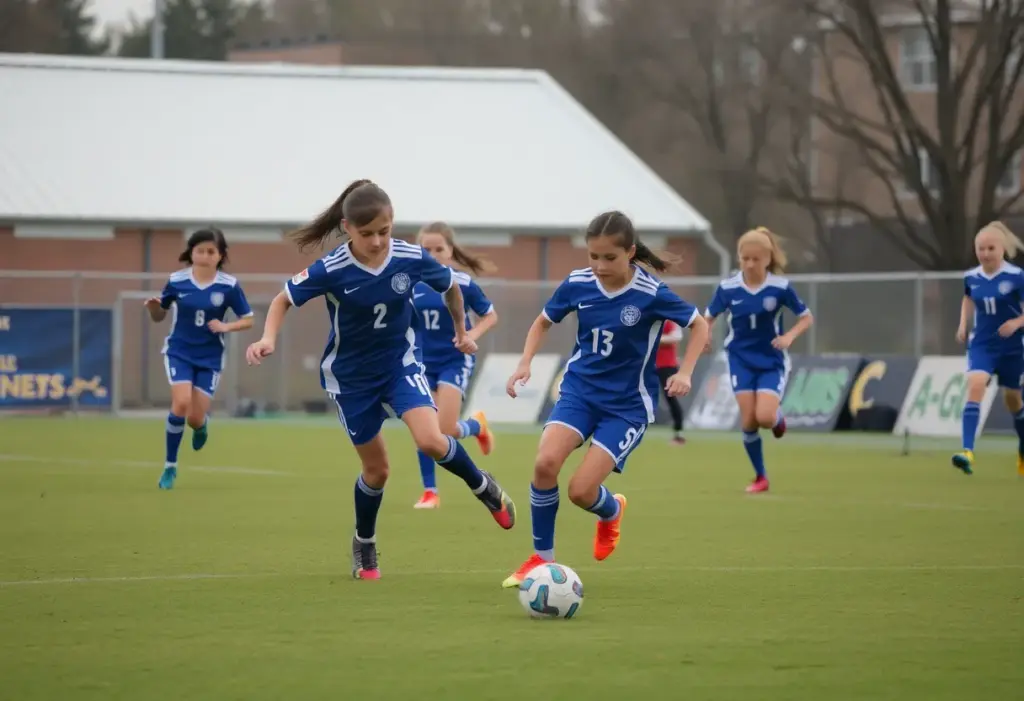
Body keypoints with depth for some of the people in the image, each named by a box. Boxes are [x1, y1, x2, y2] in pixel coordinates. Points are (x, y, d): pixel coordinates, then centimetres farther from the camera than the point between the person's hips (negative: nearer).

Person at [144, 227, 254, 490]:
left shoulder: (229, 286, -10)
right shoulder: (177, 281, -7)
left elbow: (248, 320, -1)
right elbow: (159, 317, 4)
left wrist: (227, 326, -20)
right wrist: (153, 306, -19)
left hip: (210, 358, 0)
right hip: (179, 352, 0)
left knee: (195, 419, -3)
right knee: (181, 404, -23)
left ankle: (202, 424, 40)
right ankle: (170, 466, -6)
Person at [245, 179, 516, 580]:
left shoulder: (411, 259, -19)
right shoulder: (331, 271, -25)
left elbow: (450, 287, 3)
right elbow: (284, 300, -10)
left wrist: (462, 332, 16)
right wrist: (269, 339, -28)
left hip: (399, 362, 1)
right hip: (350, 376, -1)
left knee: (431, 441, -22)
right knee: (376, 468, 8)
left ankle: (483, 487, 8)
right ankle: (364, 546, 35)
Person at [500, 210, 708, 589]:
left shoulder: (651, 294, -17)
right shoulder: (577, 284, -7)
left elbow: (699, 325, -3)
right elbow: (543, 322, 11)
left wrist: (684, 373, -16)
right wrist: (525, 363, -4)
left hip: (627, 404, -3)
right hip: (580, 390, 3)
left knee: (581, 490, -14)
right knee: (545, 463, -23)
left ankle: (612, 511, 26)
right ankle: (542, 558, -3)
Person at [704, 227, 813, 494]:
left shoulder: (780, 287, -12)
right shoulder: (727, 287, -8)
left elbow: (806, 317, -1)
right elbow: (710, 316, 7)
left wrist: (789, 336, -19)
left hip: (772, 361, -1)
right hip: (741, 361, 1)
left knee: (765, 417, -19)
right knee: (748, 421, -7)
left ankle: (778, 417, 20)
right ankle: (760, 477, 10)